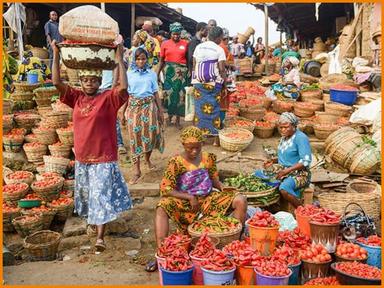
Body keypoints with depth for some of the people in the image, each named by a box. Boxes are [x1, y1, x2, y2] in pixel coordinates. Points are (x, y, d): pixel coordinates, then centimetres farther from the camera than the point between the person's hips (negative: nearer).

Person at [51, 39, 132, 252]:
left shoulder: (108, 98, -9)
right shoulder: (76, 98, 3)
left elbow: (123, 87, -26)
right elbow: (57, 83, -4)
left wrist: (119, 59, -28)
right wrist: (56, 55, -11)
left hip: (104, 158, -5)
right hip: (82, 157, 6)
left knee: (101, 196, -3)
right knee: (86, 194, 21)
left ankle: (100, 237, -1)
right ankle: (93, 218, 44)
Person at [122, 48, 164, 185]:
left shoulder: (152, 74, 5)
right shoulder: (129, 74, 4)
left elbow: (156, 93, 8)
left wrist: (161, 111, 6)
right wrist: (123, 112, 5)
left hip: (149, 106, 1)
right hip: (134, 107, -1)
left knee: (150, 134, 1)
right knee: (135, 137, -3)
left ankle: (148, 159, 33)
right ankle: (137, 171, 0)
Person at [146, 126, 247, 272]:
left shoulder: (208, 158, 3)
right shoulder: (176, 162, -8)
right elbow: (165, 189, -12)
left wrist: (222, 187, -9)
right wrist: (189, 197, -19)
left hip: (208, 198, 3)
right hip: (185, 201, -3)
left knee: (241, 200, -17)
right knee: (162, 208, -33)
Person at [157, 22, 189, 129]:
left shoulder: (185, 44, 3)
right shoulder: (165, 44, 3)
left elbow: (188, 58, 6)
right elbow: (161, 60, 7)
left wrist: (189, 71, -2)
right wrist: (158, 73, 2)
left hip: (181, 71, 0)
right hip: (168, 70, 0)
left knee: (180, 94, 1)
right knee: (169, 94, 1)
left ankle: (178, 120, 10)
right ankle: (169, 116, 19)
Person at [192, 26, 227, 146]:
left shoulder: (198, 47, 6)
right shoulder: (219, 49, -6)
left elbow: (194, 65, 7)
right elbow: (221, 69, -11)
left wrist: (195, 79, 14)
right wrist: (225, 81, 0)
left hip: (198, 82, 3)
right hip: (214, 83, -3)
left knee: (200, 107, 9)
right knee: (214, 108, 3)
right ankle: (216, 138, 8)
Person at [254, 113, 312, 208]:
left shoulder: (301, 138, -16)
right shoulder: (284, 137, 9)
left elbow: (305, 161, -20)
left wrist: (287, 170, -24)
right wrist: (273, 161, 4)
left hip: (299, 173, -9)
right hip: (282, 170, 9)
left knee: (284, 188, -38)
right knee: (257, 175, -3)